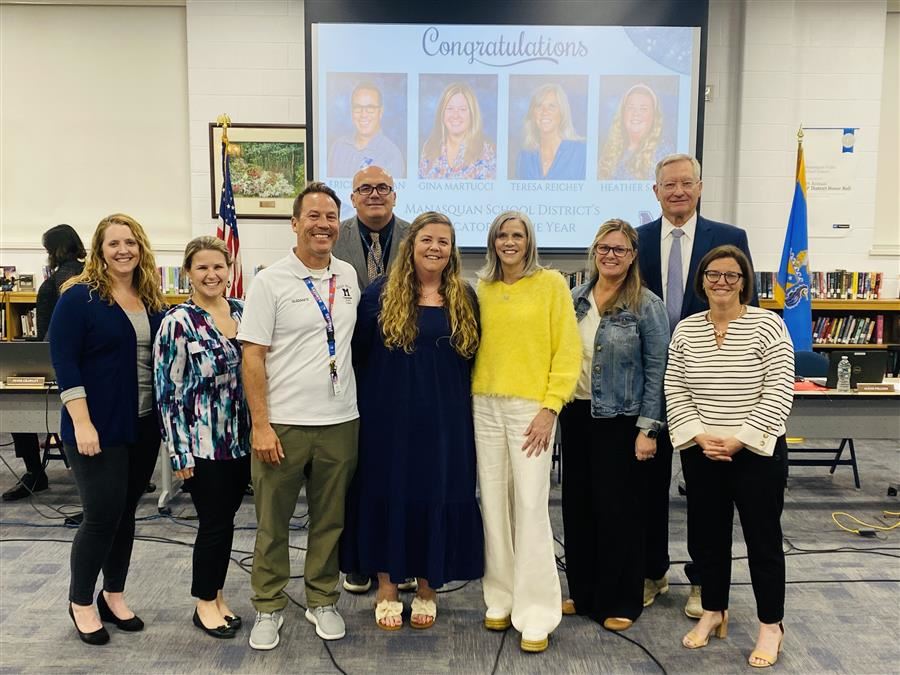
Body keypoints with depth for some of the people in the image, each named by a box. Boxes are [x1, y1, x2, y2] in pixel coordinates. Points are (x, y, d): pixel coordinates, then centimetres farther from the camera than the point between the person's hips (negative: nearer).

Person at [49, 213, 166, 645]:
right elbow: (64, 361, -13)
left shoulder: (152, 300, 8)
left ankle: (113, 595, 30)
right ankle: (80, 601, 22)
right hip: (99, 428, -6)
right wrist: (82, 423, -19)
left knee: (125, 512, 14)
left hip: (144, 426, 6)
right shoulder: (79, 297, -9)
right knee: (102, 515, -1)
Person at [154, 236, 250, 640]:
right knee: (215, 522, 3)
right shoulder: (178, 322, -11)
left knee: (225, 519, 15)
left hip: (242, 439, 5)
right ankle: (206, 603, 23)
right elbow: (168, 392, -11)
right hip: (204, 443, -5)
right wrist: (179, 452, -12)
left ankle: (216, 594, 31)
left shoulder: (243, 312, 6)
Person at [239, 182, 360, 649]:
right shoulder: (270, 282, -6)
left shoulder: (348, 276, 8)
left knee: (330, 520, 14)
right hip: (282, 423, -3)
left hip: (340, 422, 4)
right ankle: (268, 608, 27)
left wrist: (357, 401, 10)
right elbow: (252, 357, -8)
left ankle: (323, 602, 31)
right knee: (272, 523, 10)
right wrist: (260, 425, -13)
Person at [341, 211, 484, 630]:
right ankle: (387, 588, 23)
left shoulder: (464, 299, 6)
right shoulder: (381, 294, 0)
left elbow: (473, 358, 11)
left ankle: (427, 589, 25)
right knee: (388, 494, 6)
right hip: (390, 416, -1)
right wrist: (366, 404, -1)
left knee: (437, 497, 8)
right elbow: (357, 353, 2)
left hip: (445, 420, 2)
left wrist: (463, 405, 5)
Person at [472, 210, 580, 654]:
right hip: (485, 406, 4)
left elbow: (568, 351, -5)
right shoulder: (482, 288, 10)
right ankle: (501, 599, 24)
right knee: (493, 505, 9)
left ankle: (535, 614, 10)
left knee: (531, 509, -3)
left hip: (531, 407, -4)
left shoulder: (551, 283, -1)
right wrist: (472, 395, 5)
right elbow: (476, 348, 14)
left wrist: (550, 406, -11)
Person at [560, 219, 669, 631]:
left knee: (617, 510, 4)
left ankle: (620, 602, 20)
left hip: (619, 421, -5)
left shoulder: (646, 306, -7)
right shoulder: (576, 299, 7)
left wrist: (648, 429, -12)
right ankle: (583, 592, 28)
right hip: (576, 415, 5)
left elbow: (656, 371, -8)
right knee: (577, 505, 12)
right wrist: (556, 406, 7)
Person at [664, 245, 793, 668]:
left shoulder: (767, 325, -8)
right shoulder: (685, 330, 3)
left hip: (757, 452, -3)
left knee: (762, 537, 7)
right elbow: (675, 391, 3)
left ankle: (771, 626, 24)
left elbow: (778, 392, -12)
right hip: (700, 454, 4)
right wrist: (699, 437, -10)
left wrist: (739, 440, -16)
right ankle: (713, 612, 32)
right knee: (707, 535, 13)